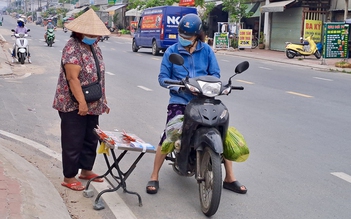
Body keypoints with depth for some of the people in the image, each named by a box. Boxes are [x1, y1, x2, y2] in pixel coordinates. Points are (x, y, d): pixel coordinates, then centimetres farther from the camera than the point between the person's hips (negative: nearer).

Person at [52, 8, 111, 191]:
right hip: (74, 105, -8)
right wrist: (82, 102, -25)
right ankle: (69, 177, 13)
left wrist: (103, 100, 16)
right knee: (73, 142, 1)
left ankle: (86, 170, 33)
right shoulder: (72, 47, -16)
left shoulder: (94, 46, 10)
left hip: (92, 104, 9)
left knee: (91, 139, 17)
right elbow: (73, 78, -22)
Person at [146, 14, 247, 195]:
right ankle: (154, 178, 4)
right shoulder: (171, 51, 0)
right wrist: (177, 85, -19)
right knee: (168, 137, -15)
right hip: (179, 101, -2)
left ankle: (230, 179, 14)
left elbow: (215, 74, 6)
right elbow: (163, 78, 0)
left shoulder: (206, 50, 5)